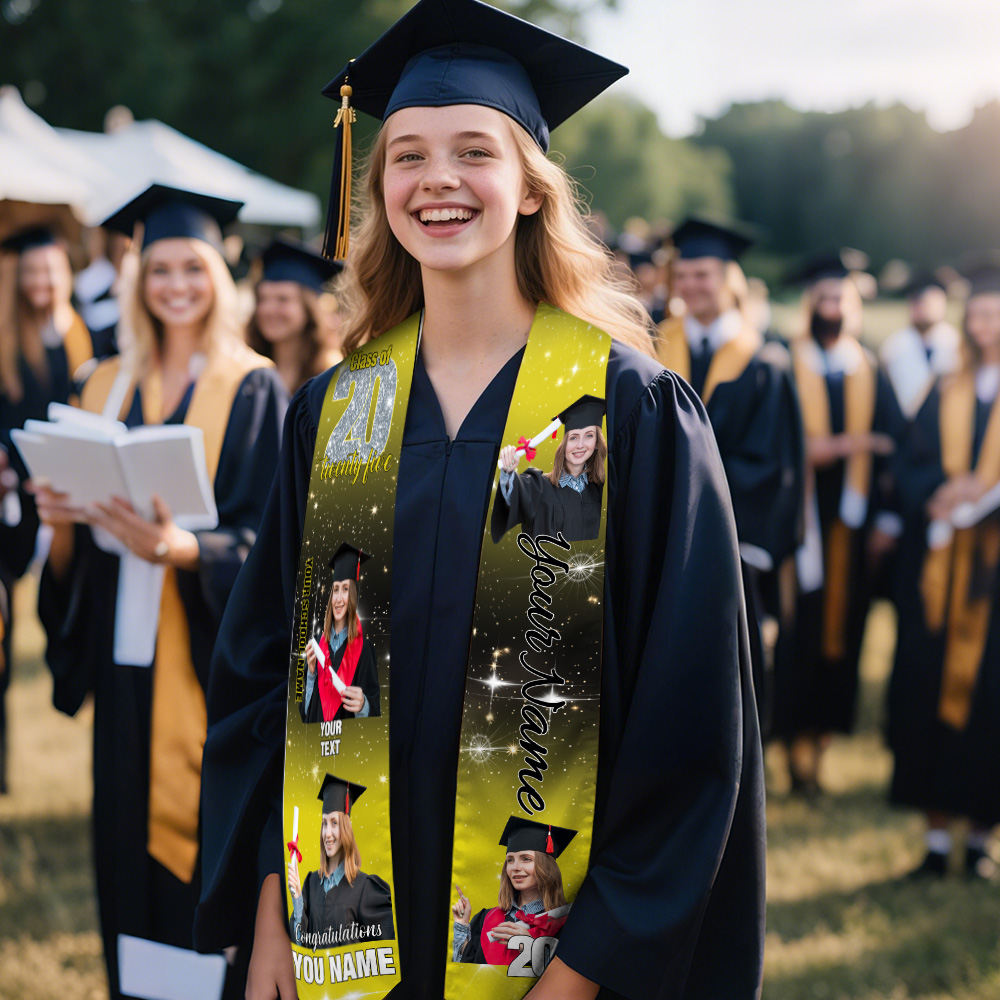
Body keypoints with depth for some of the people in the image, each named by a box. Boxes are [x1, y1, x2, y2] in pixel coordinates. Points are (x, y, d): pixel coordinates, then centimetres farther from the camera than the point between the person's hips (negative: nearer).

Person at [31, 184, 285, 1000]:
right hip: (127, 659, 4)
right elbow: (78, 559, 13)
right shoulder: (109, 389, 11)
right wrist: (62, 521, -10)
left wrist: (180, 547, -28)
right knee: (130, 842, 8)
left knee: (203, 845, -3)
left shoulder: (252, 390, -3)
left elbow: (262, 542, -10)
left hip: (210, 664, -4)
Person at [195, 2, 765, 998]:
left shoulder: (635, 414, -10)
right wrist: (270, 915, -2)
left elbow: (686, 723, -12)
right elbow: (263, 669, 5)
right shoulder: (330, 414, 1)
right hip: (353, 919, 3)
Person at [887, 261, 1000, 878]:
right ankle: (938, 836, 9)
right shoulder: (946, 395, 13)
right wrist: (941, 492, -12)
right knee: (930, 689, 1)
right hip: (939, 566, 3)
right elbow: (909, 466, 7)